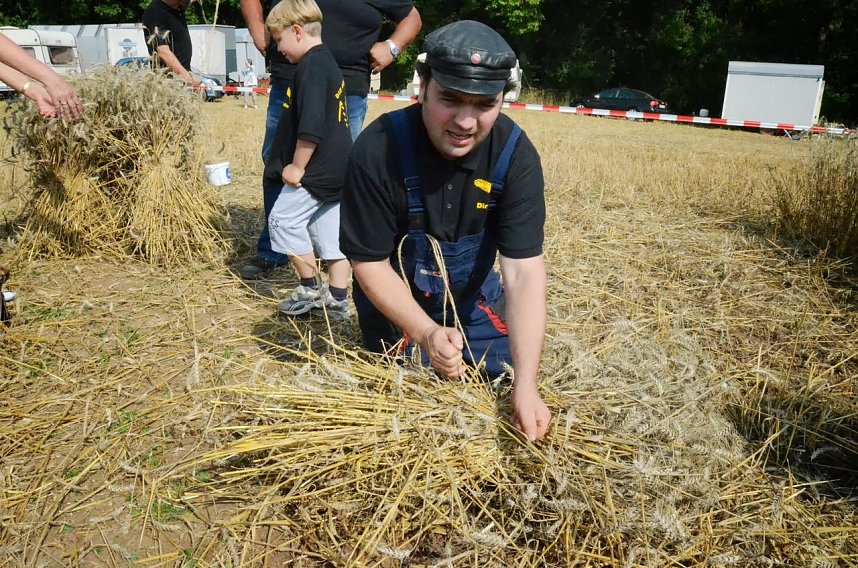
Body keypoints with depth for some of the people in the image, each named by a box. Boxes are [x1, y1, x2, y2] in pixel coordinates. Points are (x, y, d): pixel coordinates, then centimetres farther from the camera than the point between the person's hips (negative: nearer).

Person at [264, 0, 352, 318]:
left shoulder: (310, 67, -15)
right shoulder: (329, 63, 17)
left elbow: (310, 126, -24)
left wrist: (297, 166, -15)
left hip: (317, 169, -10)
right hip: (339, 167, 10)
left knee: (283, 220, 1)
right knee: (331, 230, 11)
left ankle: (310, 289, 9)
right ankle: (337, 299, 16)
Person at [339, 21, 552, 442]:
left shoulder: (515, 155, -24)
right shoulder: (377, 150, -30)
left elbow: (523, 270, -28)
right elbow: (369, 262, -21)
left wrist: (526, 383, -37)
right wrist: (426, 333, -34)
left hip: (473, 293, 3)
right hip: (395, 296, -2)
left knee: (505, 378, 9)